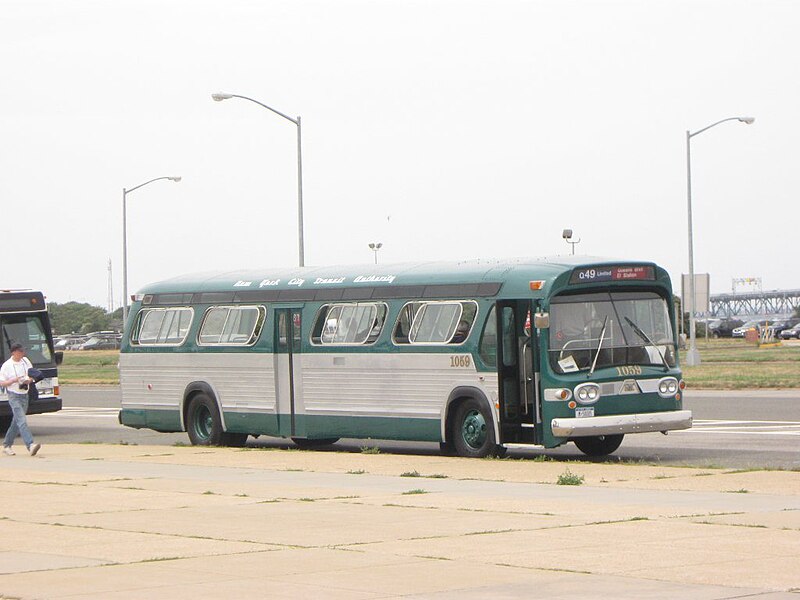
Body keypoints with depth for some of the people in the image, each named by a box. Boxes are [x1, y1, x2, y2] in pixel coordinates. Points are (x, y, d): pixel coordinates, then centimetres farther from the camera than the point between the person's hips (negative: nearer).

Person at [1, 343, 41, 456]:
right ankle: (30, 445, -30)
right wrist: (13, 380, -20)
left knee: (16, 423, 13)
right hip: (14, 396, -6)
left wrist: (29, 380, -4)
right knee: (22, 421, -18)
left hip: (24, 395, 6)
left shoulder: (26, 361, 6)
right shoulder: (6, 365, -8)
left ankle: (7, 445, 25)